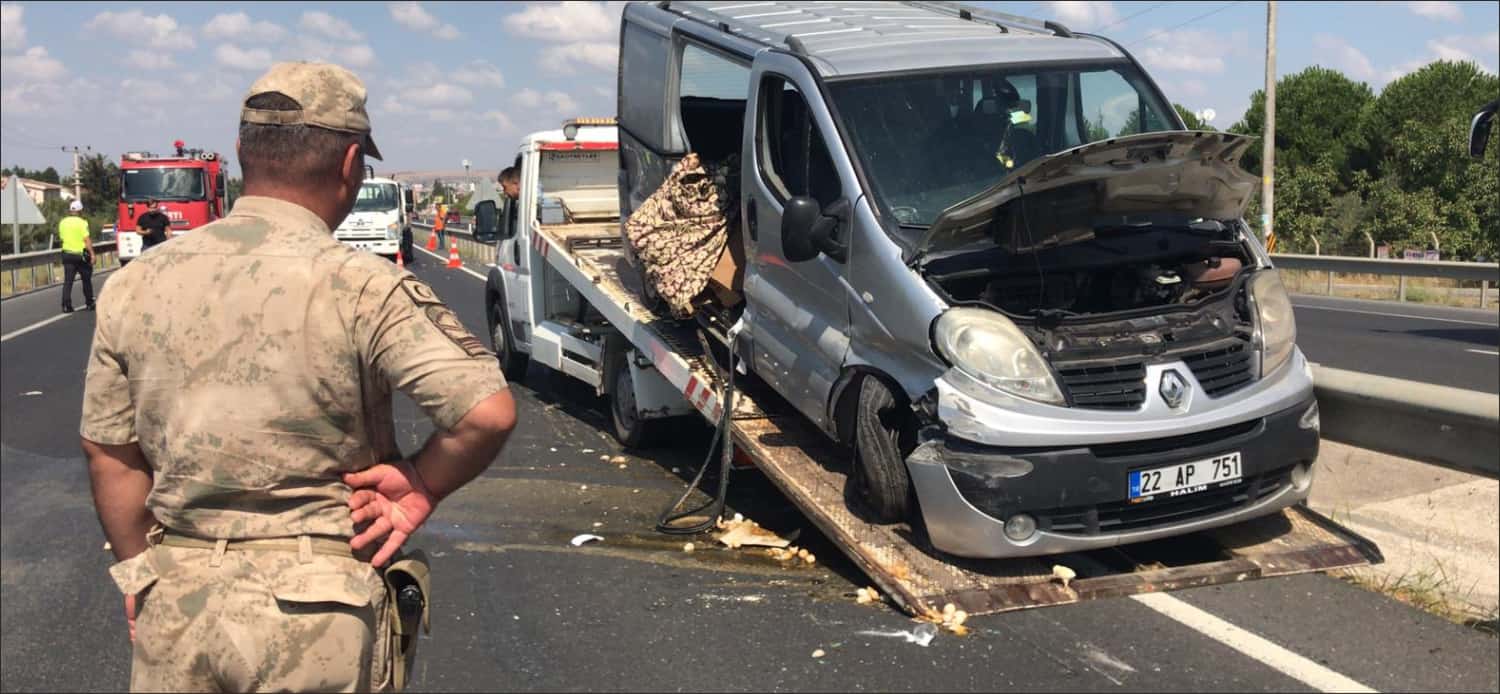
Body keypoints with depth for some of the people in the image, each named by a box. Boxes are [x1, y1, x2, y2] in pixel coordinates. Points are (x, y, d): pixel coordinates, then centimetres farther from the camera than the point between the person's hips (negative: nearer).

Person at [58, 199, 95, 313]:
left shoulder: (63, 222, 5)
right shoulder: (82, 222, -11)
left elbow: (61, 238, 13)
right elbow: (87, 239, -16)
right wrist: (92, 253, -14)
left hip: (67, 254, 4)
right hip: (81, 254, -4)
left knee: (68, 281, 1)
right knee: (86, 280, 11)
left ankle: (66, 305, -7)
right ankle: (89, 304, 16)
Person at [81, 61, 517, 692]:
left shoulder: (133, 286, -1)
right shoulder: (361, 287, -16)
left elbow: (110, 455, 6)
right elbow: (488, 411, -24)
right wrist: (422, 487, -7)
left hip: (176, 604, 4)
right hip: (317, 616, -3)